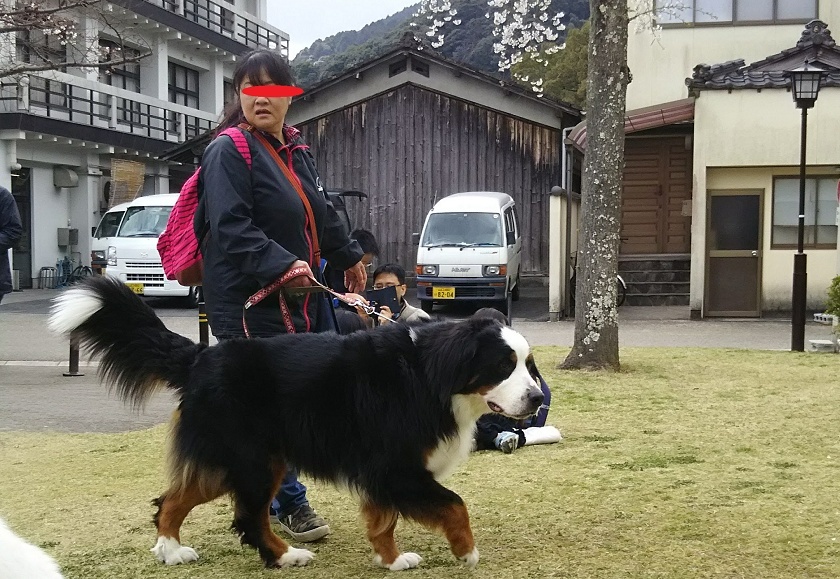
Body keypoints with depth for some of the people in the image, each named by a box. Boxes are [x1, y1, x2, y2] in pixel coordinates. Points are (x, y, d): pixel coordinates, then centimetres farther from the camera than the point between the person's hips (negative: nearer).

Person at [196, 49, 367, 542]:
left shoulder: (297, 150, 13)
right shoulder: (229, 152, -12)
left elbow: (323, 213, 29)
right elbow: (232, 228, -23)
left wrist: (349, 257, 40)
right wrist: (281, 265, -34)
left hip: (302, 296, 9)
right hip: (249, 303, -9)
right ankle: (288, 505, 13)